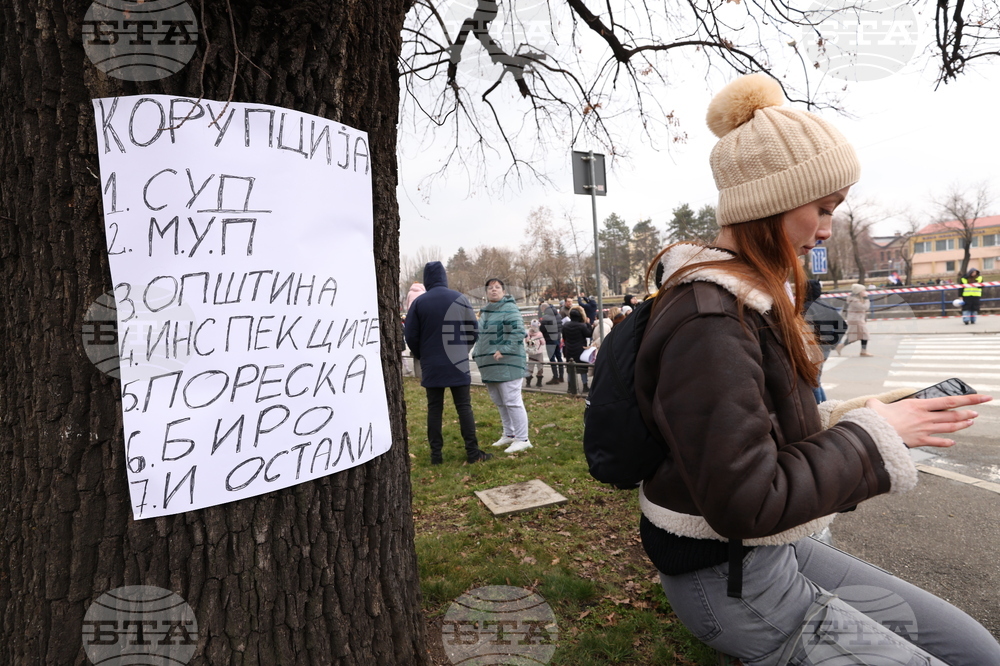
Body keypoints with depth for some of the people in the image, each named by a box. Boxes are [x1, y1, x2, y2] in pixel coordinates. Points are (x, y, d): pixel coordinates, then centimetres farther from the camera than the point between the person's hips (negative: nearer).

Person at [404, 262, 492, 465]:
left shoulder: (419, 302, -5)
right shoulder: (460, 299, -1)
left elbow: (411, 335, -2)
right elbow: (473, 330, 4)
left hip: (431, 366, 0)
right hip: (458, 365, 0)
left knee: (434, 408, 7)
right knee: (464, 406, 6)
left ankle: (436, 453, 10)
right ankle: (472, 451, 6)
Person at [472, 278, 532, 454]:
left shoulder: (509, 309, -10)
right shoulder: (484, 311, 18)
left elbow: (518, 332, -20)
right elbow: (480, 336, 27)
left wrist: (504, 351, -22)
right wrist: (477, 354, 16)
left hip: (507, 365, -9)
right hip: (489, 365, 9)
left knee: (512, 402, -8)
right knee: (499, 402, 16)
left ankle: (522, 439, 0)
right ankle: (509, 434, 29)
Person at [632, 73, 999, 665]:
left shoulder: (748, 298, 6)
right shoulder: (709, 321, -27)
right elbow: (747, 503, -28)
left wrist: (858, 415, 0)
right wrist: (875, 432, -18)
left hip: (777, 547, 9)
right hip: (728, 577, -9)